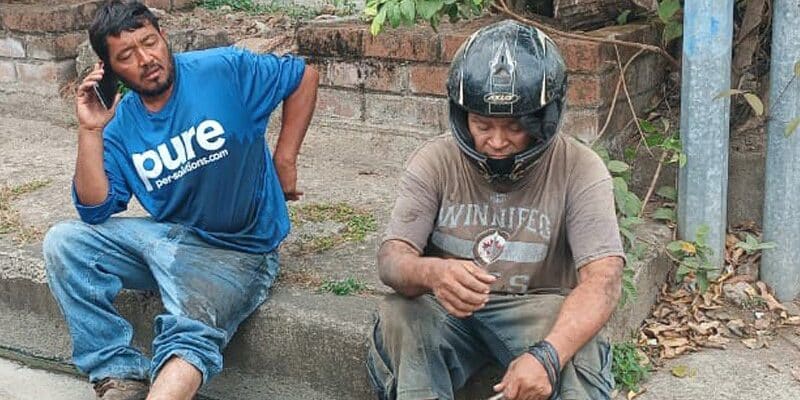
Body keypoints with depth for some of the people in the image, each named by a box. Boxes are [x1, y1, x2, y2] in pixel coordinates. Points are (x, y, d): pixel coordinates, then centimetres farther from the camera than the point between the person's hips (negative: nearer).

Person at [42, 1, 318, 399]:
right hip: (165, 235, 6)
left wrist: (284, 161, -4)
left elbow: (305, 76, -1)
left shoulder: (224, 70, -10)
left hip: (235, 252, -5)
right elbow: (95, 210, -4)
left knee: (190, 338, -32)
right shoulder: (120, 125, 2)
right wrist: (90, 130, -13)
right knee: (64, 243, -10)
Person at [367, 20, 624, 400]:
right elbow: (392, 259, -15)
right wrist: (432, 273, -43)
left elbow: (602, 279, -21)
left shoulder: (580, 170, -11)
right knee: (397, 316, -28)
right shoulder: (433, 162, -7)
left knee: (574, 357, -32)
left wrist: (548, 355, -40)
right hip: (447, 308, 2)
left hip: (539, 308, -2)